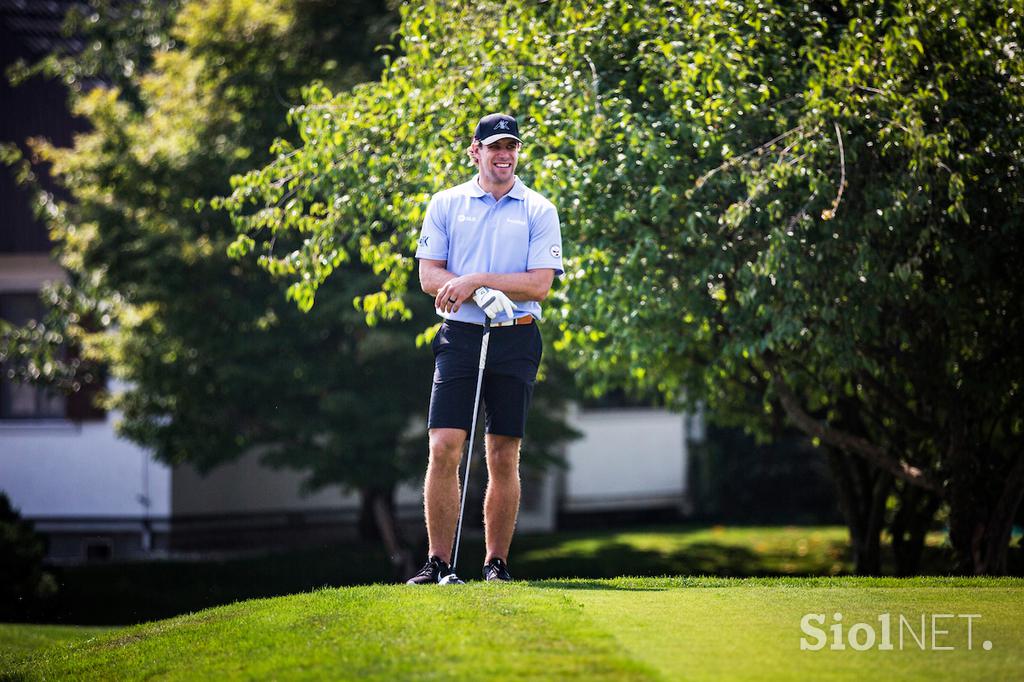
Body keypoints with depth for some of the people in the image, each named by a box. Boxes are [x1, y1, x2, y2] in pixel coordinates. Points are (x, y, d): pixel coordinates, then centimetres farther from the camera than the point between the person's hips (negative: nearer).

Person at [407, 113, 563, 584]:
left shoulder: (538, 211, 5)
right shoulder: (446, 204, 8)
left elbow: (540, 284, -3)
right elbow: (429, 275, 2)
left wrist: (475, 280, -13)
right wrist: (485, 295, -14)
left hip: (516, 339, 0)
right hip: (460, 335, 0)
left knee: (504, 458, 1)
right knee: (444, 450, -9)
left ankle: (497, 563, 9)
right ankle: (438, 561, -4)